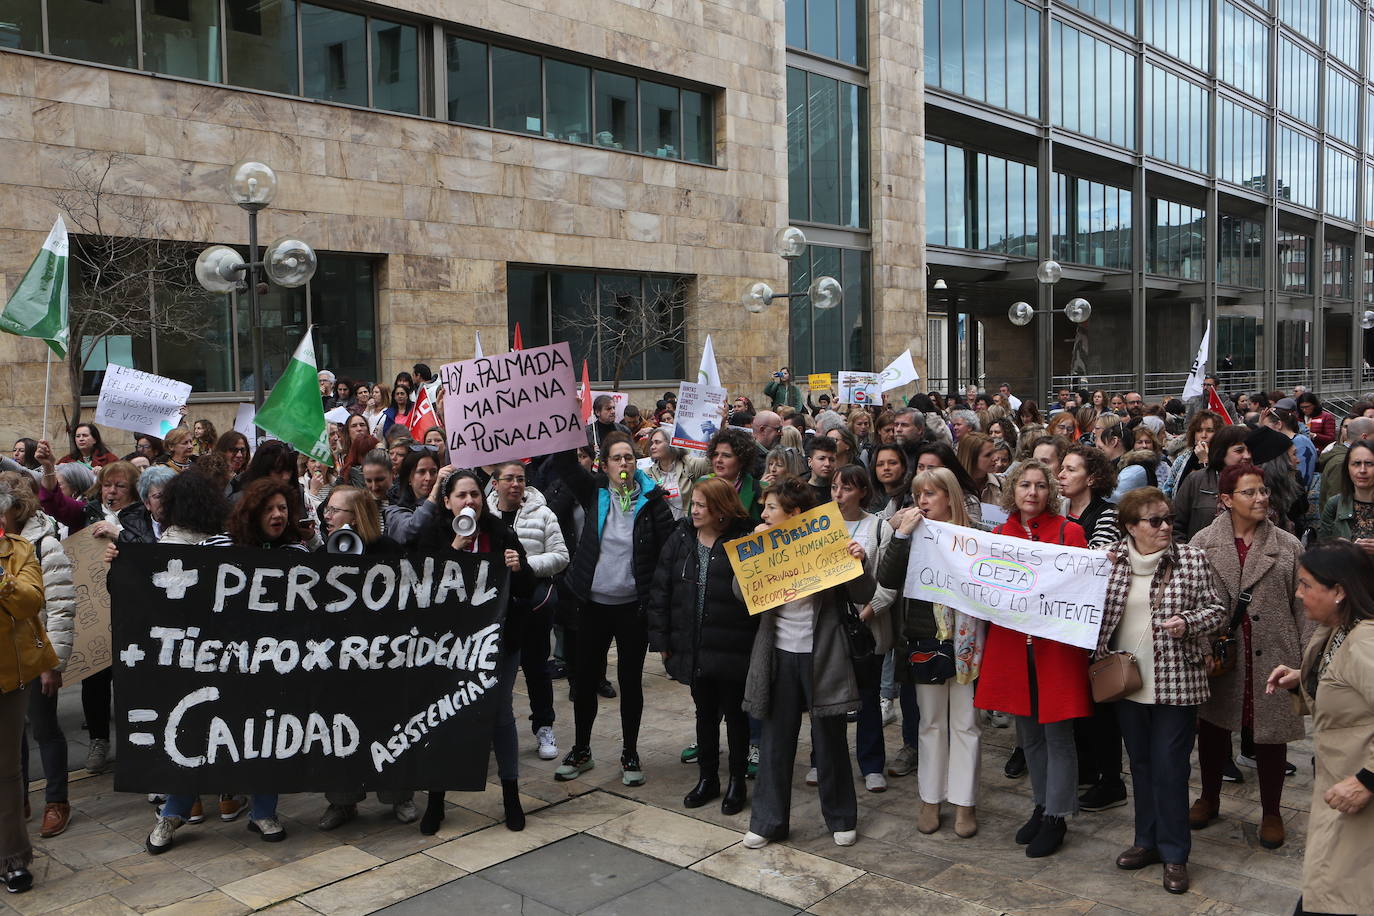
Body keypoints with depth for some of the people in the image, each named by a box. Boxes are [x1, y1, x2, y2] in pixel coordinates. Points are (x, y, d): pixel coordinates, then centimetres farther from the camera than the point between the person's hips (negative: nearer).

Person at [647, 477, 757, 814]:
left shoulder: (743, 541, -11)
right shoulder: (681, 539, 2)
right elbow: (660, 589, 4)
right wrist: (661, 638, 1)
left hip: (732, 648, -4)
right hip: (693, 647, 4)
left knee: (734, 713, 11)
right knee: (704, 713, 18)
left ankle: (737, 782, 26)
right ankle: (707, 778, 32)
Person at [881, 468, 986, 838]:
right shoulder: (912, 536, 4)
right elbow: (887, 579, -10)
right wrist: (901, 534, -15)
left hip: (962, 644, -3)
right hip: (924, 642, 3)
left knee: (964, 723, 6)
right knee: (930, 722, 12)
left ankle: (964, 802, 16)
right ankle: (930, 800, 23)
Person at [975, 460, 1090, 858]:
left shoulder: (1069, 532, -3)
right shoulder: (1000, 533, 9)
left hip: (1056, 644, -4)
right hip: (1012, 644, 4)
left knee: (1057, 734, 3)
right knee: (1028, 733, 15)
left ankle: (1056, 817, 15)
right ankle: (1042, 805, 30)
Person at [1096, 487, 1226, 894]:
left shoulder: (1192, 559, -5)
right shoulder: (1109, 560, 1)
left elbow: (1217, 611, -1)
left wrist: (1188, 622, -19)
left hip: (1175, 681, -3)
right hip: (1126, 679, 3)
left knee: (1169, 768, 1)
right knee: (1140, 764, 16)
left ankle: (1174, 853, 17)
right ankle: (1147, 841, 31)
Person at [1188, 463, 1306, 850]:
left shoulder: (1288, 546, 0)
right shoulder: (1203, 542, 0)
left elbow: (1302, 607, 2)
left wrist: (1303, 662, -1)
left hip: (1272, 658, 0)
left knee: (1270, 734, 8)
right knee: (1212, 729, 12)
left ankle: (1271, 812, 28)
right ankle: (1209, 799, 34)